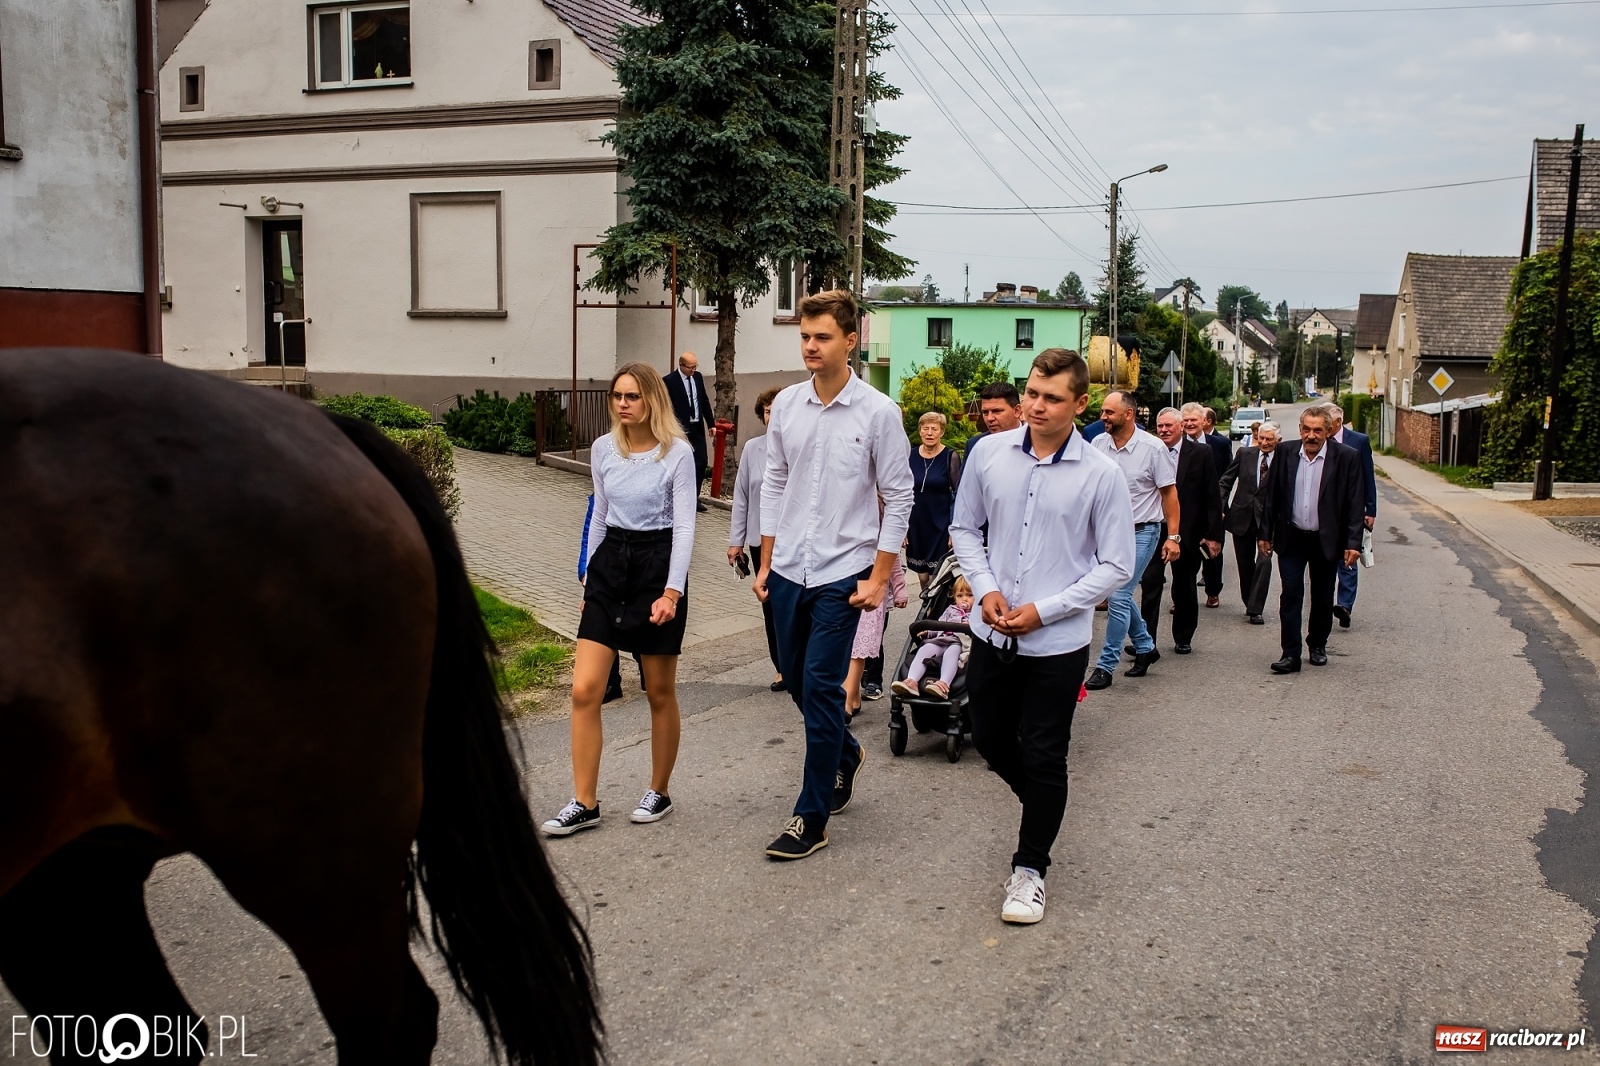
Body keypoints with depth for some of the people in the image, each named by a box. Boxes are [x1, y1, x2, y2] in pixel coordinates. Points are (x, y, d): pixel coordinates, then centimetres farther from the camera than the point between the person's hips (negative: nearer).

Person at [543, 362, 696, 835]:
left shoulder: (677, 453, -8)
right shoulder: (603, 449, 6)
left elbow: (684, 526, -11)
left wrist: (672, 591, -19)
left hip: (657, 564, -4)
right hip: (609, 565, 4)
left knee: (660, 694, 8)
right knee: (584, 690, -4)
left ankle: (658, 793, 25)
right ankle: (585, 804, 5)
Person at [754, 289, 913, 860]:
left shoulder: (878, 412, -9)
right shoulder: (786, 404, 3)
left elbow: (899, 499, -6)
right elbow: (774, 485, 11)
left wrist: (878, 579, -9)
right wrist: (766, 564, 11)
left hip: (841, 573, -5)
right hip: (788, 571, 5)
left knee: (821, 689, -5)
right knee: (797, 681, 16)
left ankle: (812, 818, 7)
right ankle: (846, 754, 44)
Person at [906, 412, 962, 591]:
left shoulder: (950, 457, -5)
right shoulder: (910, 457, 4)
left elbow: (957, 494, -5)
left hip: (941, 527, -3)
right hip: (916, 526, 4)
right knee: (922, 578, 8)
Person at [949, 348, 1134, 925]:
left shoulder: (1101, 475, -12)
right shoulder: (990, 454, -3)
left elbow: (1116, 565, -8)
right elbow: (964, 528, 8)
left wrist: (1042, 611, -15)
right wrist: (986, 589, -8)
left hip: (1057, 642, -3)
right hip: (992, 633, 4)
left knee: (1043, 758, 6)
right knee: (990, 740, 17)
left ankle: (1029, 869, 24)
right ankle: (1044, 808, 47)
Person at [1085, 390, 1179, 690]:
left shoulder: (1152, 448, -12)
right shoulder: (1097, 444, -1)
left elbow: (1169, 492, -6)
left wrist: (1173, 536, -10)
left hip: (1141, 533, -5)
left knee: (1118, 597, -9)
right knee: (1121, 595, 16)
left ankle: (1106, 666, 0)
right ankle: (1145, 647, 38)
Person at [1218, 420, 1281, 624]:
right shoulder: (1245, 453, 2)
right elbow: (1226, 481, 6)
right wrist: (1221, 507, -2)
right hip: (1242, 516, 3)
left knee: (1264, 563, -11)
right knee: (1245, 563, 12)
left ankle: (1255, 609, -6)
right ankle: (1249, 603, 29)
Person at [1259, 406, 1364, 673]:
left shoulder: (1346, 457, -8)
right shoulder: (1285, 452, -2)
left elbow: (1355, 504, -7)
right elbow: (1272, 496, 5)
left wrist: (1353, 543, -11)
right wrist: (1266, 533, 4)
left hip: (1326, 541, -1)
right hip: (1291, 538, 1)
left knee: (1323, 598, 13)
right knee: (1290, 596, -4)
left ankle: (1317, 646, 32)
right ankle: (1291, 655, -1)